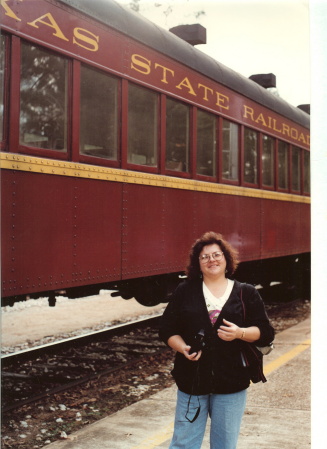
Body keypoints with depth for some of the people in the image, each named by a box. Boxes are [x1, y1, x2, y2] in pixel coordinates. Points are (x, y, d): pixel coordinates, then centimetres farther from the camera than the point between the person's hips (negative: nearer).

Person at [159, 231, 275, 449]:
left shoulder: (246, 293, 5)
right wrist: (183, 348, -15)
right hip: (192, 380, 0)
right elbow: (167, 329, 4)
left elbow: (266, 332, 1)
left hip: (232, 382, 0)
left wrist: (240, 333, -18)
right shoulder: (185, 291, 5)